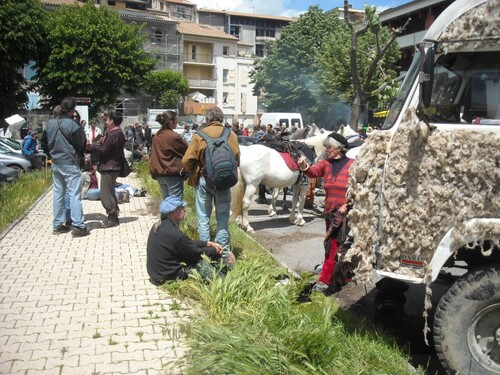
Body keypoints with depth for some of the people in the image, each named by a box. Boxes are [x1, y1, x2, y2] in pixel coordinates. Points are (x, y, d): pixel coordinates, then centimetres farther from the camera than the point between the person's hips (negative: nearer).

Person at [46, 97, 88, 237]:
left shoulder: (50, 123, 2)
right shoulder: (73, 124, -17)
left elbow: (47, 142, 12)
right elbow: (81, 144, -8)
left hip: (55, 163, 6)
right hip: (70, 164, -6)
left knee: (58, 193, 12)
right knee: (74, 194, -3)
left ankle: (58, 225, 18)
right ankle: (78, 226, -2)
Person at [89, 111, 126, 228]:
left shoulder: (113, 134, -18)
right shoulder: (119, 133, 14)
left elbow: (103, 150, -19)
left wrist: (92, 146, -4)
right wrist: (96, 145, 3)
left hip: (109, 167, -11)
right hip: (113, 166, 11)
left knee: (106, 194, -3)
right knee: (110, 193, 18)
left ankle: (112, 219, 2)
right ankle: (113, 217, 25)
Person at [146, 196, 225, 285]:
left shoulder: (159, 226, 0)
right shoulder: (174, 234, -29)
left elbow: (188, 243, 11)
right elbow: (197, 253, -14)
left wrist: (209, 243, 11)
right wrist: (215, 250, 3)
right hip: (169, 276, -9)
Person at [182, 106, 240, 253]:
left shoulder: (199, 135, -6)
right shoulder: (231, 135, -1)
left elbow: (187, 160, -9)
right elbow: (236, 158, -2)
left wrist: (194, 173, 9)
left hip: (203, 179, -1)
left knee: (203, 217, 9)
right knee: (222, 217, 10)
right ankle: (223, 250, 14)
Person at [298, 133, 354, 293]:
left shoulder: (352, 165, -7)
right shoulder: (325, 163, 5)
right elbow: (313, 172, -13)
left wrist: (347, 205, -16)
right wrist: (304, 167, -34)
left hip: (347, 213, -4)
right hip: (330, 211, 4)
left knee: (332, 245, 1)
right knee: (333, 245, 12)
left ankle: (324, 280, 9)